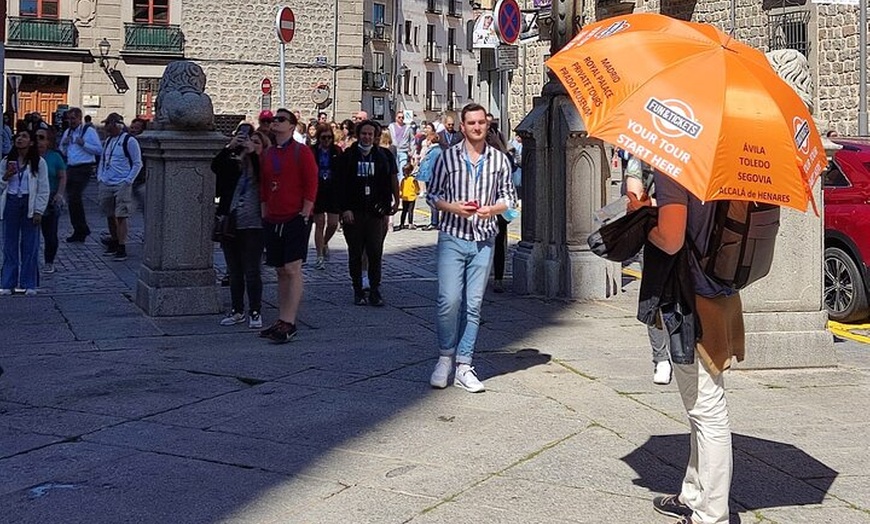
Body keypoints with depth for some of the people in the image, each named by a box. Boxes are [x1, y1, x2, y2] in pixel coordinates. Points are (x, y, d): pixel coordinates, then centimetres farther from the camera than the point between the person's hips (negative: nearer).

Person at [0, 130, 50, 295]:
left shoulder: (39, 163, -1)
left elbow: (43, 189, -2)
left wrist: (38, 211, -8)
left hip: (29, 204, -3)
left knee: (30, 245, 1)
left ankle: (29, 284, 8)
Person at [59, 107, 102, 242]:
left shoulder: (89, 131, -5)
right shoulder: (67, 132, 17)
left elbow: (99, 150, -11)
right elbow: (63, 153, 22)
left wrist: (83, 143, -18)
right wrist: (64, 144, 2)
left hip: (84, 169, -8)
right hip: (71, 169, 8)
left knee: (74, 197, -15)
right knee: (72, 199, 8)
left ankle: (81, 230, -4)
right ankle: (79, 231, 16)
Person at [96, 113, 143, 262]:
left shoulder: (129, 141, -8)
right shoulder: (108, 141, 14)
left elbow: (137, 164, -7)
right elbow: (102, 160, 24)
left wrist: (128, 181, -12)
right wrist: (100, 176, 12)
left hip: (121, 185, -7)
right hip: (106, 185, 7)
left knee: (121, 216, -8)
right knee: (110, 216, 13)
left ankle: (122, 249, -6)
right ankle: (113, 243, 26)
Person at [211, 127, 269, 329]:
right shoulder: (234, 165, 10)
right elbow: (215, 166, -6)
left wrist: (252, 153, -23)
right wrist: (230, 147, -18)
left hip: (253, 225, -4)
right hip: (230, 225, 5)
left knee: (251, 271, -4)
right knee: (234, 271, 11)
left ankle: (255, 312, 6)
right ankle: (237, 311, 21)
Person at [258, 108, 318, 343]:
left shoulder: (302, 152, -4)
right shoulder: (266, 155, 13)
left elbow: (311, 185, -7)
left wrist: (304, 215, -11)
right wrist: (265, 216, 11)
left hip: (295, 219, -6)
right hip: (272, 221, 6)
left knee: (292, 270, -9)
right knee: (281, 272, 9)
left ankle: (289, 323, -9)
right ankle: (282, 321, 14)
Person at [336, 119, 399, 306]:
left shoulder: (384, 156, 6)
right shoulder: (348, 156, 3)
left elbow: (392, 179, 9)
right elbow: (341, 185, 1)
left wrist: (395, 200, -2)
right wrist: (345, 209, -6)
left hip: (376, 212, 0)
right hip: (353, 213, 0)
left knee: (375, 253, -2)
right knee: (355, 254, 6)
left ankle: (375, 290, 5)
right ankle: (358, 291, 14)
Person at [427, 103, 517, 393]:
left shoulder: (499, 159, 6)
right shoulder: (448, 157, 1)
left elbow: (509, 196, 12)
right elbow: (433, 194, 5)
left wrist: (492, 208, -8)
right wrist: (453, 207, -13)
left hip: (484, 240, 2)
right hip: (452, 238, -2)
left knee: (473, 304, 4)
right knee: (449, 300, -10)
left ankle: (463, 366, 10)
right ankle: (445, 358, 9)